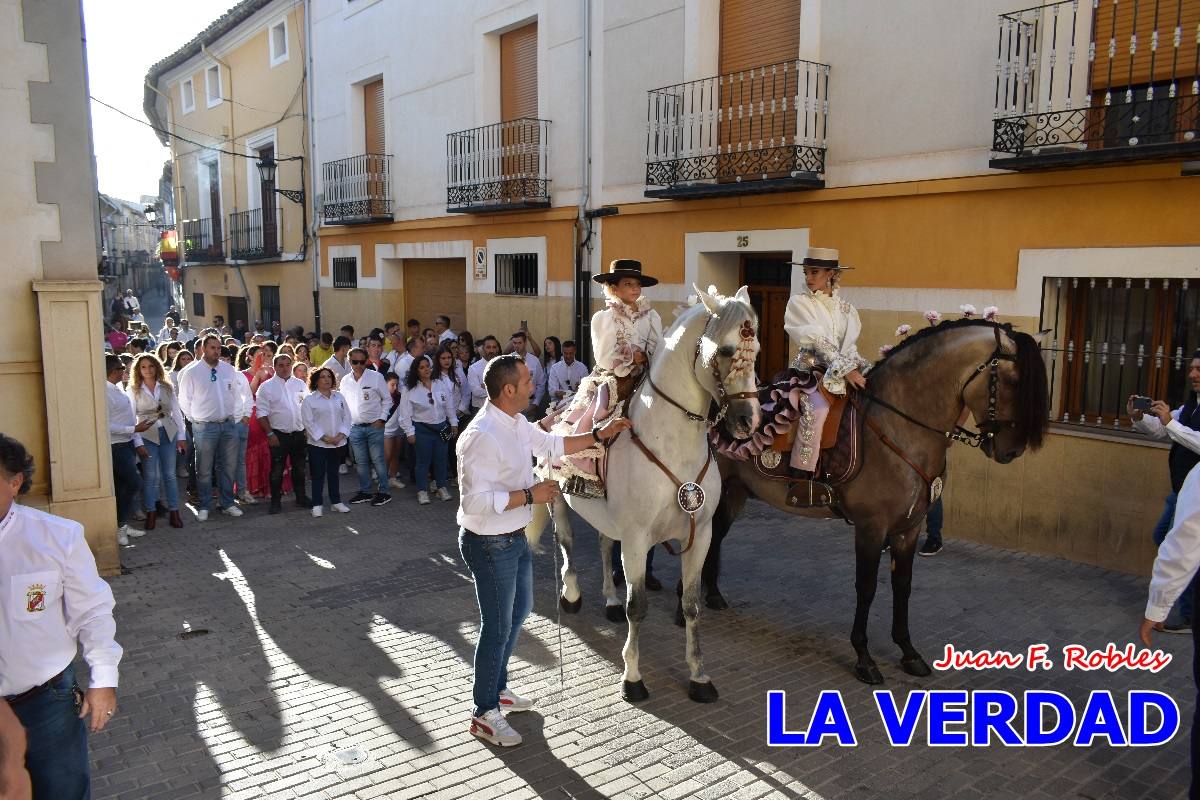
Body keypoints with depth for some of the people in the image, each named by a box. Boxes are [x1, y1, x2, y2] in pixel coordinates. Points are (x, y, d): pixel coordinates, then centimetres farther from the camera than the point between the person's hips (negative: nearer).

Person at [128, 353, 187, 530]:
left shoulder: (167, 387, 6)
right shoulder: (134, 390, 1)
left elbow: (177, 412, 7)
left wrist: (182, 436, 3)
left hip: (168, 433, 2)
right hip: (147, 435, -2)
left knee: (170, 474, 6)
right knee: (150, 476, 1)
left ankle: (174, 512, 13)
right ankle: (151, 513, 12)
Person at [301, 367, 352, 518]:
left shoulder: (339, 396, 8)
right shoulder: (309, 399, -5)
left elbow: (346, 417, 6)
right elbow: (309, 422, -11)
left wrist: (341, 435, -8)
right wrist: (324, 438, -16)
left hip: (337, 442, 4)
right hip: (318, 443, -4)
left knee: (334, 472, 13)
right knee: (318, 474, 1)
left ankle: (336, 501, 22)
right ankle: (317, 505, 9)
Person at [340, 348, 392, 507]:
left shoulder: (376, 377, -5)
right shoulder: (345, 381, 7)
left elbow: (387, 399, 0)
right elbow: (342, 403, 17)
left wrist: (381, 419, -8)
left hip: (374, 426, -4)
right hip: (354, 427, 4)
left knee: (378, 460, -2)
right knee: (361, 462, 10)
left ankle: (383, 492, 7)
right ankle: (365, 492, 20)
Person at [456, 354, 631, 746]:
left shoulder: (517, 423, 2)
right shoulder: (482, 436, -28)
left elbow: (552, 445, 18)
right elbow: (476, 500, -30)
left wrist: (599, 435, 13)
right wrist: (529, 495, -27)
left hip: (515, 538, 10)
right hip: (490, 544, -10)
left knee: (519, 610, 24)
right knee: (498, 627, 2)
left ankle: (498, 688, 43)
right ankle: (484, 714, 20)